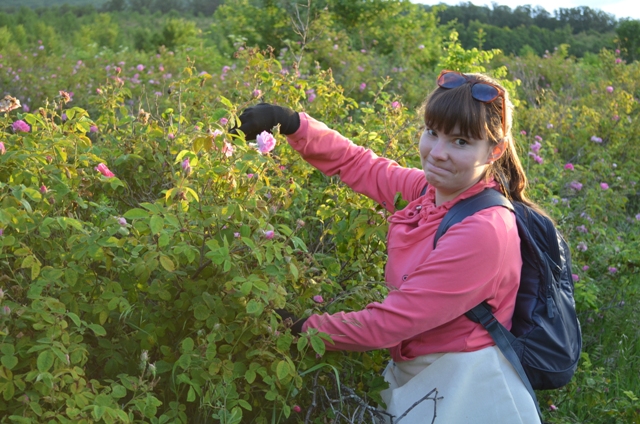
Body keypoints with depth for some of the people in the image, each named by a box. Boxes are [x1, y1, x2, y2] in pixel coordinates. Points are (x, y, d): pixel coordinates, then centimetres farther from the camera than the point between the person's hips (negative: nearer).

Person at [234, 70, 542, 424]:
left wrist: (299, 330, -15)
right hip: (413, 375, 7)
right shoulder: (429, 190, -5)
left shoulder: (483, 231, -27)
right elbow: (357, 164, 10)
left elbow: (389, 323, -25)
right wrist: (290, 123, -2)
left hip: (463, 392, -7)